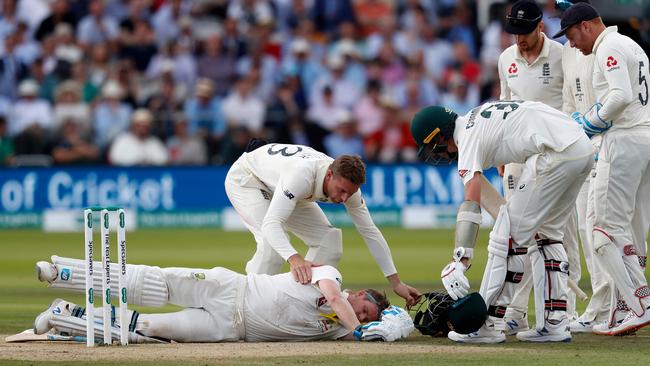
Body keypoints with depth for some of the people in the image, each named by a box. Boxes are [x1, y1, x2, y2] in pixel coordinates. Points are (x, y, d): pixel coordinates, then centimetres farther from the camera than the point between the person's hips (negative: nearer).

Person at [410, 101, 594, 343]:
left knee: (510, 233, -3)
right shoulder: (477, 116, 22)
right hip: (585, 149, 10)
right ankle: (555, 323, 16)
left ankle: (489, 324, -3)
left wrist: (460, 261, -24)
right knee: (547, 232, 19)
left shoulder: (469, 138, -5)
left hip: (556, 153, -10)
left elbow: (471, 203, -16)